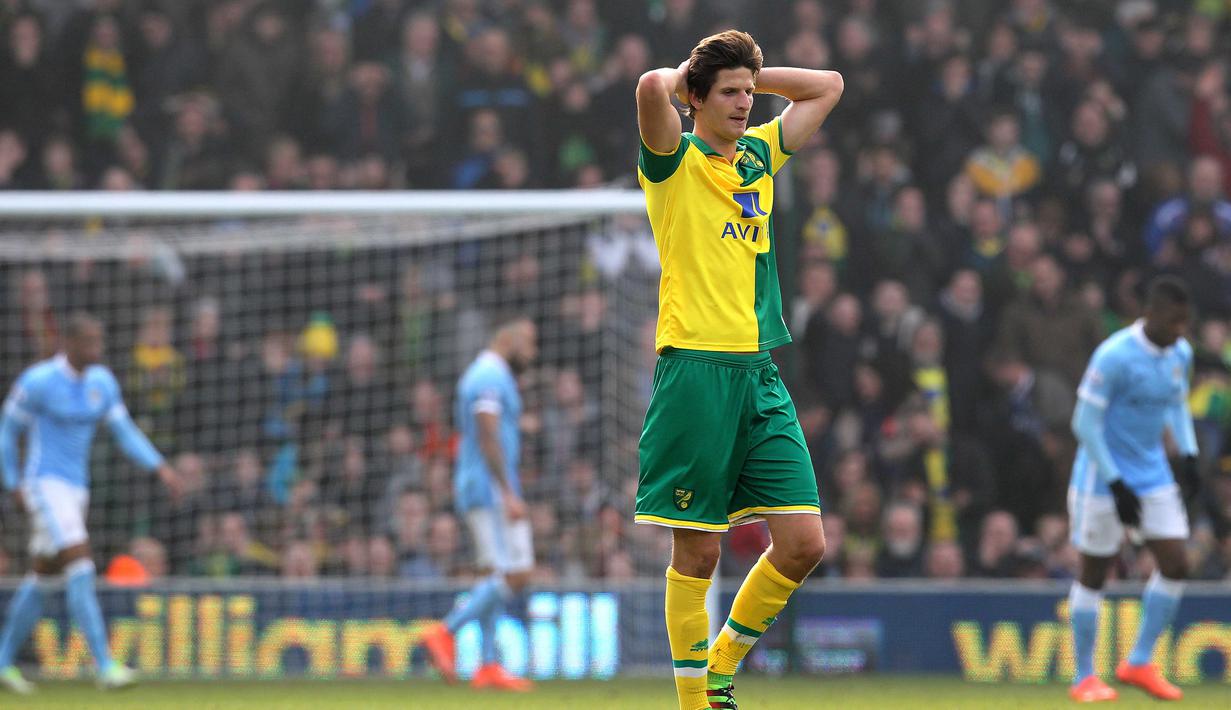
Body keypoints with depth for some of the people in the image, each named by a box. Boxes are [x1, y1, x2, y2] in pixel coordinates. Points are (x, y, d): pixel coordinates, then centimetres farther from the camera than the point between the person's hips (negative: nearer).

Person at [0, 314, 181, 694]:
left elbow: (127, 434, 7)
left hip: (75, 488, 8)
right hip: (45, 485, -8)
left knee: (42, 577, 14)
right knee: (81, 570, -19)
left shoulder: (102, 382, 5)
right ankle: (105, 666, -23)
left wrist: (161, 467, -7)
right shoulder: (38, 381, -13)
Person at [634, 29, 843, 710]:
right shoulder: (676, 163, -2)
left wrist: (748, 72, 17)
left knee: (803, 543, -1)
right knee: (696, 553, -2)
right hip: (696, 367, -6)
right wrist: (689, 74, -1)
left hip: (760, 372, 6)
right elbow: (652, 88, -22)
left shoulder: (759, 156, 16)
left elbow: (827, 86, 27)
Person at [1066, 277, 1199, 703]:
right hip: (1103, 477, -7)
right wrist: (1116, 484, -19)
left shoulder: (1180, 354, 1)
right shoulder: (1115, 356, -21)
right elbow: (1085, 423, -19)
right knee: (1094, 572, 1)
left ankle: (1140, 663, 13)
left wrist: (1188, 453, 5)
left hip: (1153, 475, 7)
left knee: (1175, 566, -1)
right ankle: (1084, 678, 12)